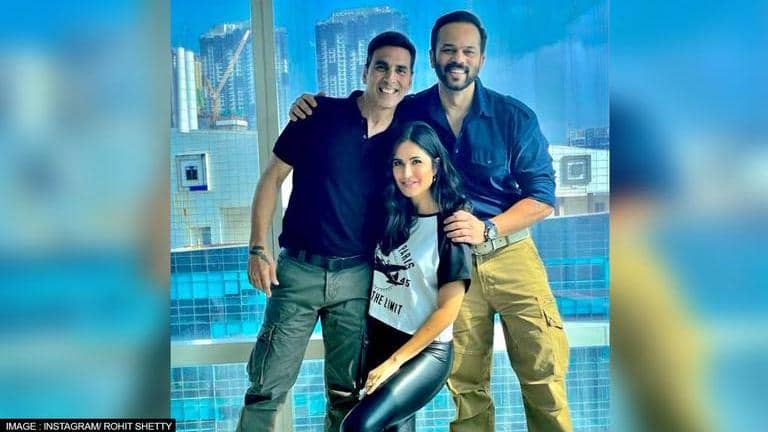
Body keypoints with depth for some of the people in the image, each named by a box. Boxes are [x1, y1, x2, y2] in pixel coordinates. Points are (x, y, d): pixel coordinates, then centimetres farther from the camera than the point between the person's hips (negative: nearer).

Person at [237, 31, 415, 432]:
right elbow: (272, 178, 0)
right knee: (267, 387, 4)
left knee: (346, 391, 15)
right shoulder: (321, 114, -5)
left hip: (358, 277, 2)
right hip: (299, 269, -2)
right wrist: (258, 249, -6)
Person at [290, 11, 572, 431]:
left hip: (510, 253, 0)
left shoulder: (514, 116, -6)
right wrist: (313, 110, -7)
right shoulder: (408, 113, -2)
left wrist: (486, 229, -19)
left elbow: (542, 195, -4)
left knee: (544, 372, 3)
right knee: (465, 385, 9)